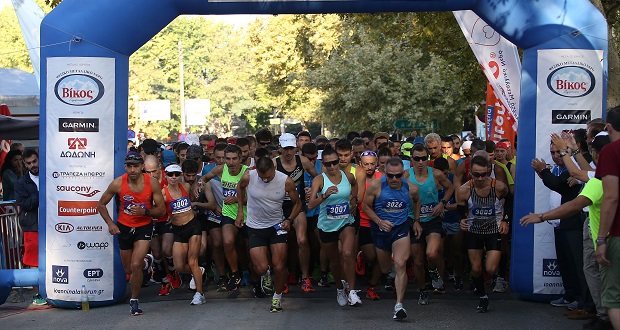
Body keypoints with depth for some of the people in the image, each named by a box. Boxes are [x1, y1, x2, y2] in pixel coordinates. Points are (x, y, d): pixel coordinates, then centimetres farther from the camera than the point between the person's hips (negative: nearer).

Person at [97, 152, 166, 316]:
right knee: (129, 270, 14)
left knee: (135, 266, -18)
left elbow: (161, 210, -7)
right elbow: (101, 204, 0)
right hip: (124, 227, 2)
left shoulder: (152, 183, -14)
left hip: (144, 227, -2)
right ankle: (146, 261, 50)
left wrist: (145, 211, -25)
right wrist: (110, 224, -12)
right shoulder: (118, 183, -14)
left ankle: (134, 301, 3)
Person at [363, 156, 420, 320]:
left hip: (401, 228, 0)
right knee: (385, 269, 14)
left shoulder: (411, 188, -8)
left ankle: (399, 305, -20)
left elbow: (416, 201, 16)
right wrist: (379, 221, -17)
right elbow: (366, 206, -4)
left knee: (400, 265, -20)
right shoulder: (375, 186, -15)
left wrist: (416, 221, 12)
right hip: (380, 229, 1)